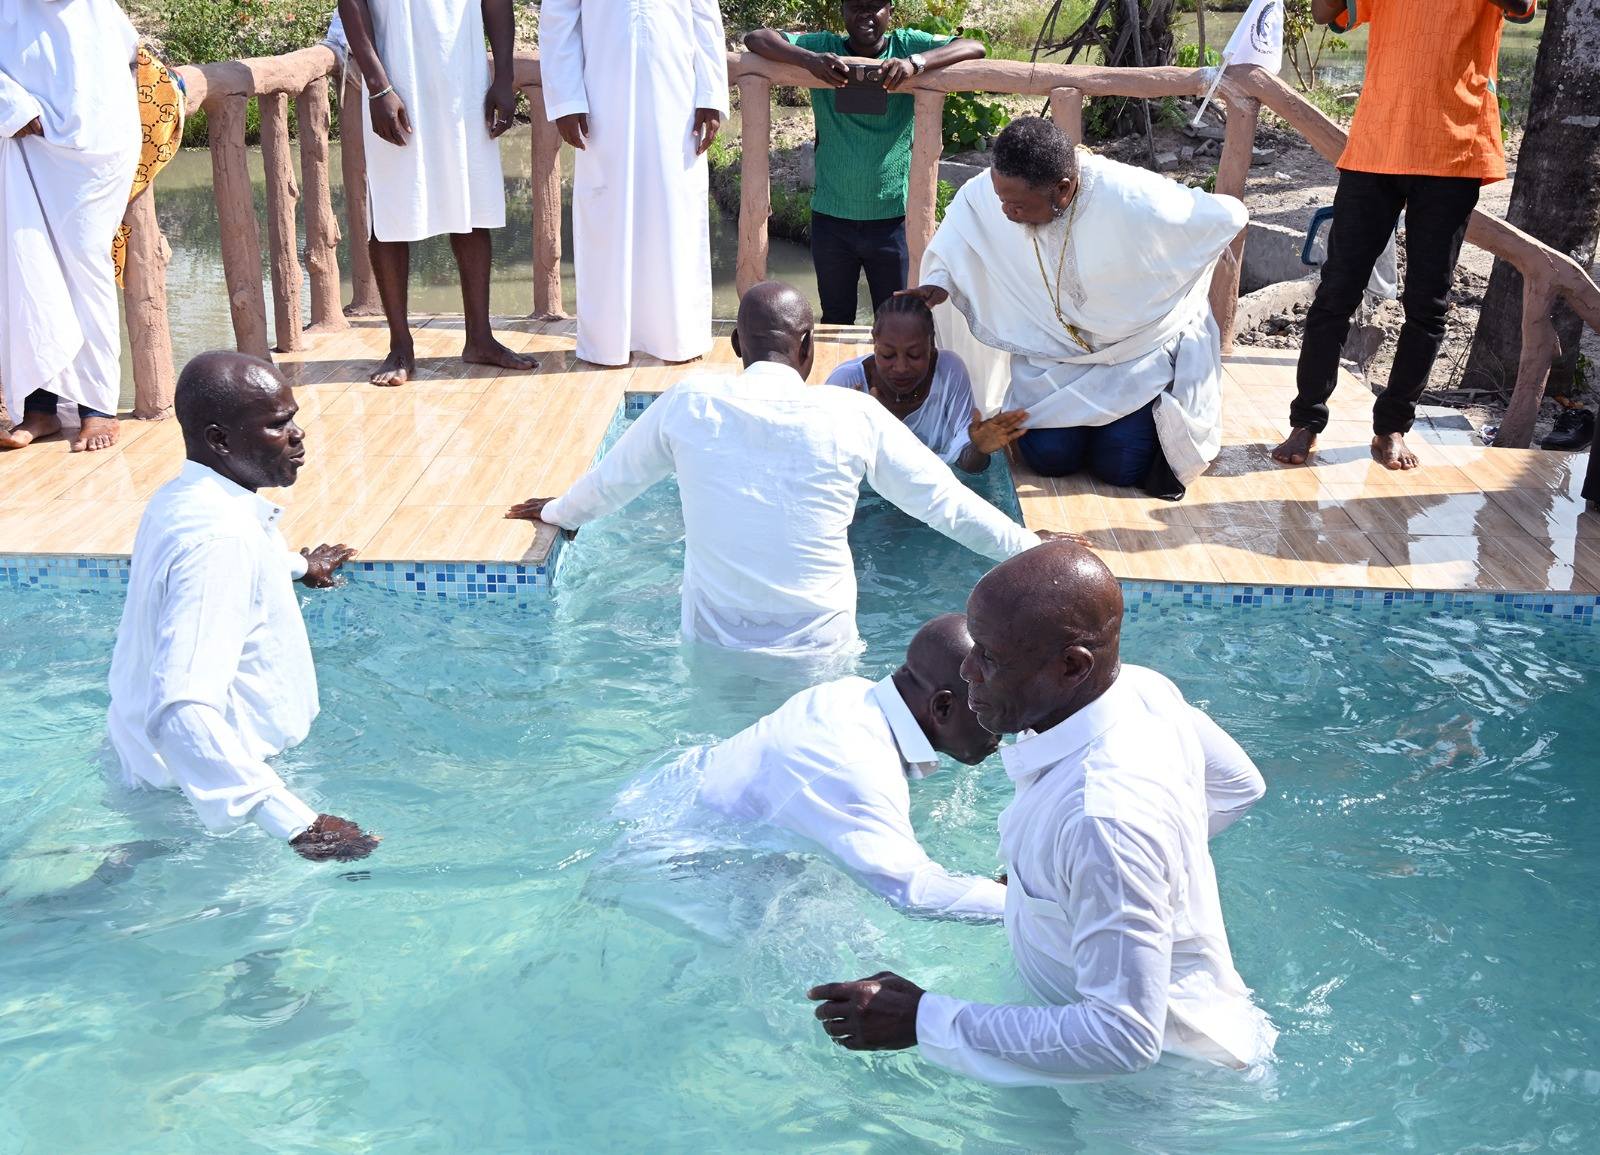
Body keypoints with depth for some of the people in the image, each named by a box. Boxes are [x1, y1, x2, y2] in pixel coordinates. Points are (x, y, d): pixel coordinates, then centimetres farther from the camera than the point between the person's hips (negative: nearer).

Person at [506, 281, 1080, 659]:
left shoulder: (689, 403, -4)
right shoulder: (854, 416, -8)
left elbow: (612, 478, 14)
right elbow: (948, 503, 2)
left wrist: (559, 512, 34)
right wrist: (1034, 549, 17)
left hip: (712, 646, 2)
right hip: (819, 649, -1)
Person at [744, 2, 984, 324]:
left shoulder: (908, 45, -3)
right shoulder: (825, 47, -2)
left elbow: (974, 49, -14)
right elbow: (756, 38, -10)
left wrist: (915, 63, -32)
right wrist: (809, 59, -29)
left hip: (893, 219, -1)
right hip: (831, 217, 1)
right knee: (835, 320, 16)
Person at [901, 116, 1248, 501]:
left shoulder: (1135, 201, -35)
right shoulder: (984, 194, -24)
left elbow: (1230, 215, -21)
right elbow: (955, 249, -3)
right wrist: (939, 283, -25)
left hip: (1138, 349, -3)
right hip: (1052, 348, 3)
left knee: (1120, 466, -7)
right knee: (1049, 456, -6)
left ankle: (1156, 415, 26)